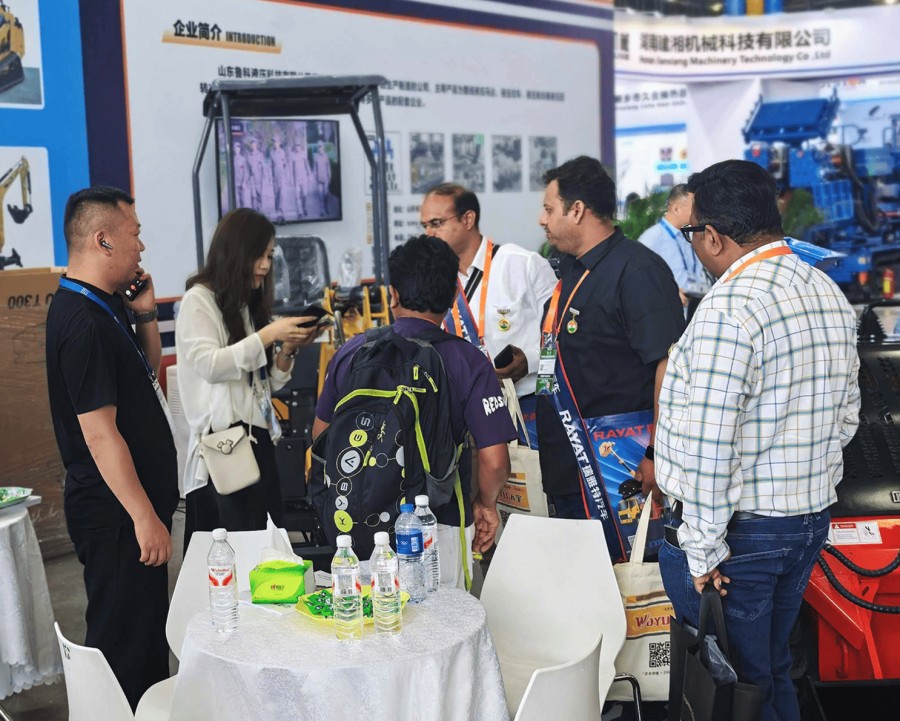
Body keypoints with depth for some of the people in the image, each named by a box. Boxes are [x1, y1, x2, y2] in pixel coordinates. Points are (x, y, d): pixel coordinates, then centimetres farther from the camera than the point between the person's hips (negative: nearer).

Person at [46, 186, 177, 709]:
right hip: (115, 515, -10)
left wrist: (145, 314, 6)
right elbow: (100, 433, -24)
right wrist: (145, 517, -21)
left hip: (136, 507, 10)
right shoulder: (83, 322, -21)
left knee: (151, 633, 21)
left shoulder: (107, 306, 9)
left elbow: (148, 372, 23)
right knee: (124, 644, 1)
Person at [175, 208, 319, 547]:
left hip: (259, 440, 7)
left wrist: (288, 350, 0)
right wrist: (269, 335, -18)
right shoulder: (198, 300, -4)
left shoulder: (252, 305, 18)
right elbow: (209, 365, -17)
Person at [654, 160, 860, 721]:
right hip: (812, 517, 9)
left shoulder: (729, 308, -22)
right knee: (775, 670, 23)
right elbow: (847, 416, 14)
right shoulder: (831, 294, 6)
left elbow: (708, 443, -25)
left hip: (742, 529, -9)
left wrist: (702, 549, -19)